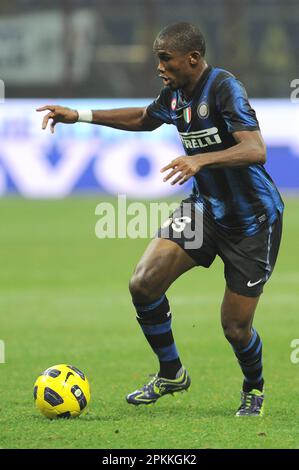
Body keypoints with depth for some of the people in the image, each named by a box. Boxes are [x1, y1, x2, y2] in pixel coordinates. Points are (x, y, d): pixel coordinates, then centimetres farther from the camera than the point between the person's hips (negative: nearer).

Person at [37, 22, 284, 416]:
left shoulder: (224, 88, -23)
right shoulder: (176, 94, 1)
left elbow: (255, 149, -35)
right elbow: (143, 119, 24)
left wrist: (200, 160, -49)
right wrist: (80, 115, 18)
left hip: (252, 219, -7)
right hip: (206, 206, 7)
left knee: (235, 327, -4)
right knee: (143, 283, -9)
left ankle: (254, 390, 29)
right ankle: (171, 375, 13)